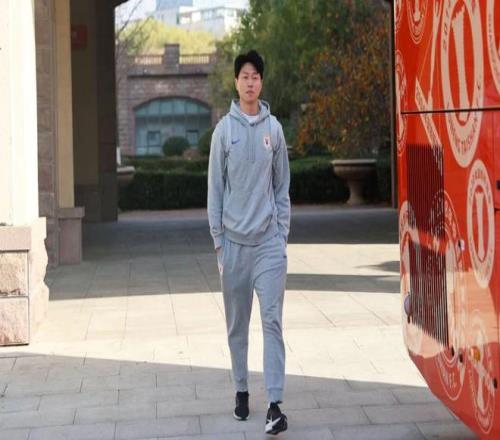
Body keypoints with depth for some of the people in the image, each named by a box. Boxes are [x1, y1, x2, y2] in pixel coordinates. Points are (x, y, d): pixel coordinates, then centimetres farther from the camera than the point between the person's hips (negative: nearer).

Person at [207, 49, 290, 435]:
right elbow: (215, 187, 2)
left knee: (272, 321, -7)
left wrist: (283, 233, 3)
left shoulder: (274, 128, 5)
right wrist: (218, 237, -2)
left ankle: (275, 404, -10)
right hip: (234, 240, 0)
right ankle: (242, 391, 24)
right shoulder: (225, 129, 1)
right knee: (237, 323, 9)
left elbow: (282, 186, 9)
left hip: (269, 240, 0)